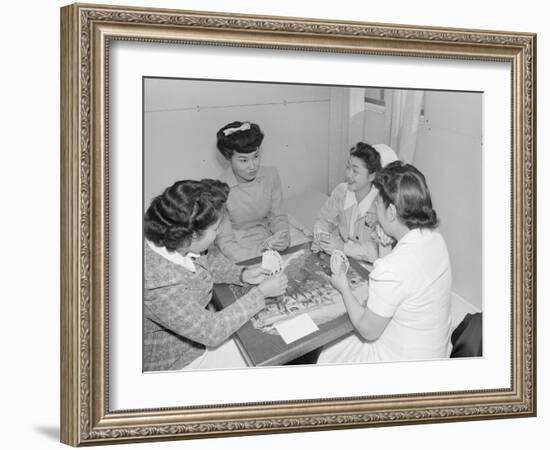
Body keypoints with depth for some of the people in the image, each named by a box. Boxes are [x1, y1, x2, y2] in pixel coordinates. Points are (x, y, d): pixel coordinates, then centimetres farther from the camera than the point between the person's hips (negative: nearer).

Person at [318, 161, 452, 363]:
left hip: (404, 360, -7)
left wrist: (344, 288, -7)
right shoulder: (435, 238, -10)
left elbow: (368, 331, -21)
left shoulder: (391, 270, -36)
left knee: (327, 355, 17)